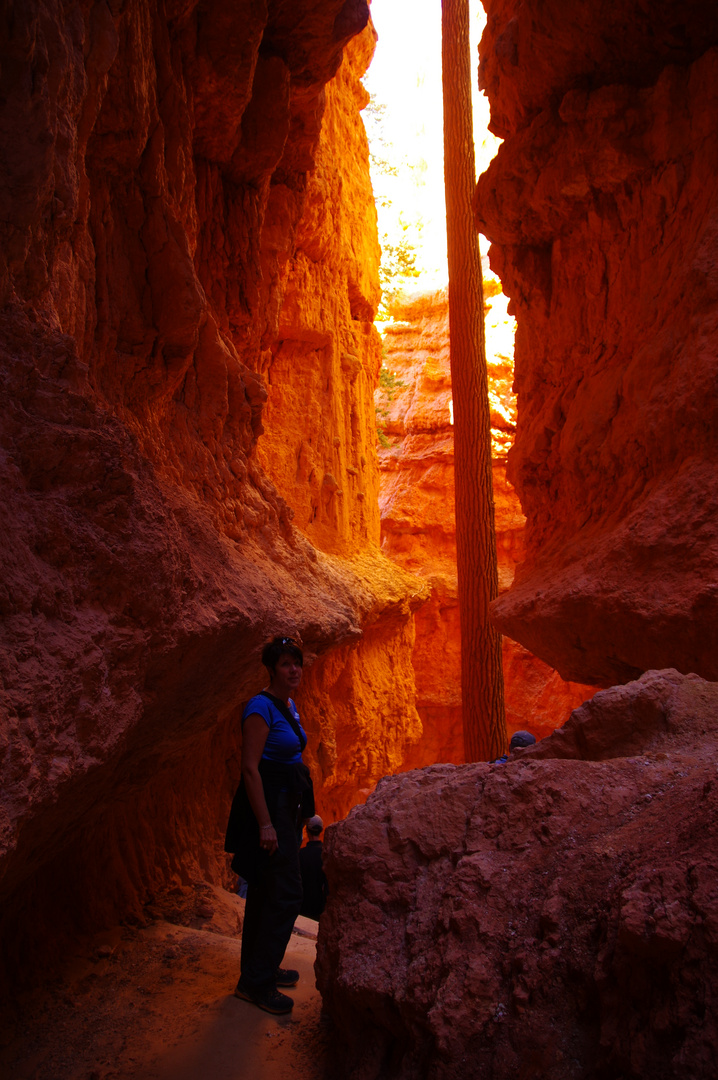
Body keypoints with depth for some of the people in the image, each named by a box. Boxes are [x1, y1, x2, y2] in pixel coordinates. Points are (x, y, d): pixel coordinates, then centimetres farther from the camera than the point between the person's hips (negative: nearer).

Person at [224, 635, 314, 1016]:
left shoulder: (289, 706, 11)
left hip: (285, 805, 9)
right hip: (267, 803, -9)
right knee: (285, 892, -7)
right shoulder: (261, 707, -18)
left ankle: (261, 969, 31)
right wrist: (265, 823, -24)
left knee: (267, 890, 18)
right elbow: (249, 767, -22)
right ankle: (254, 981, 6)